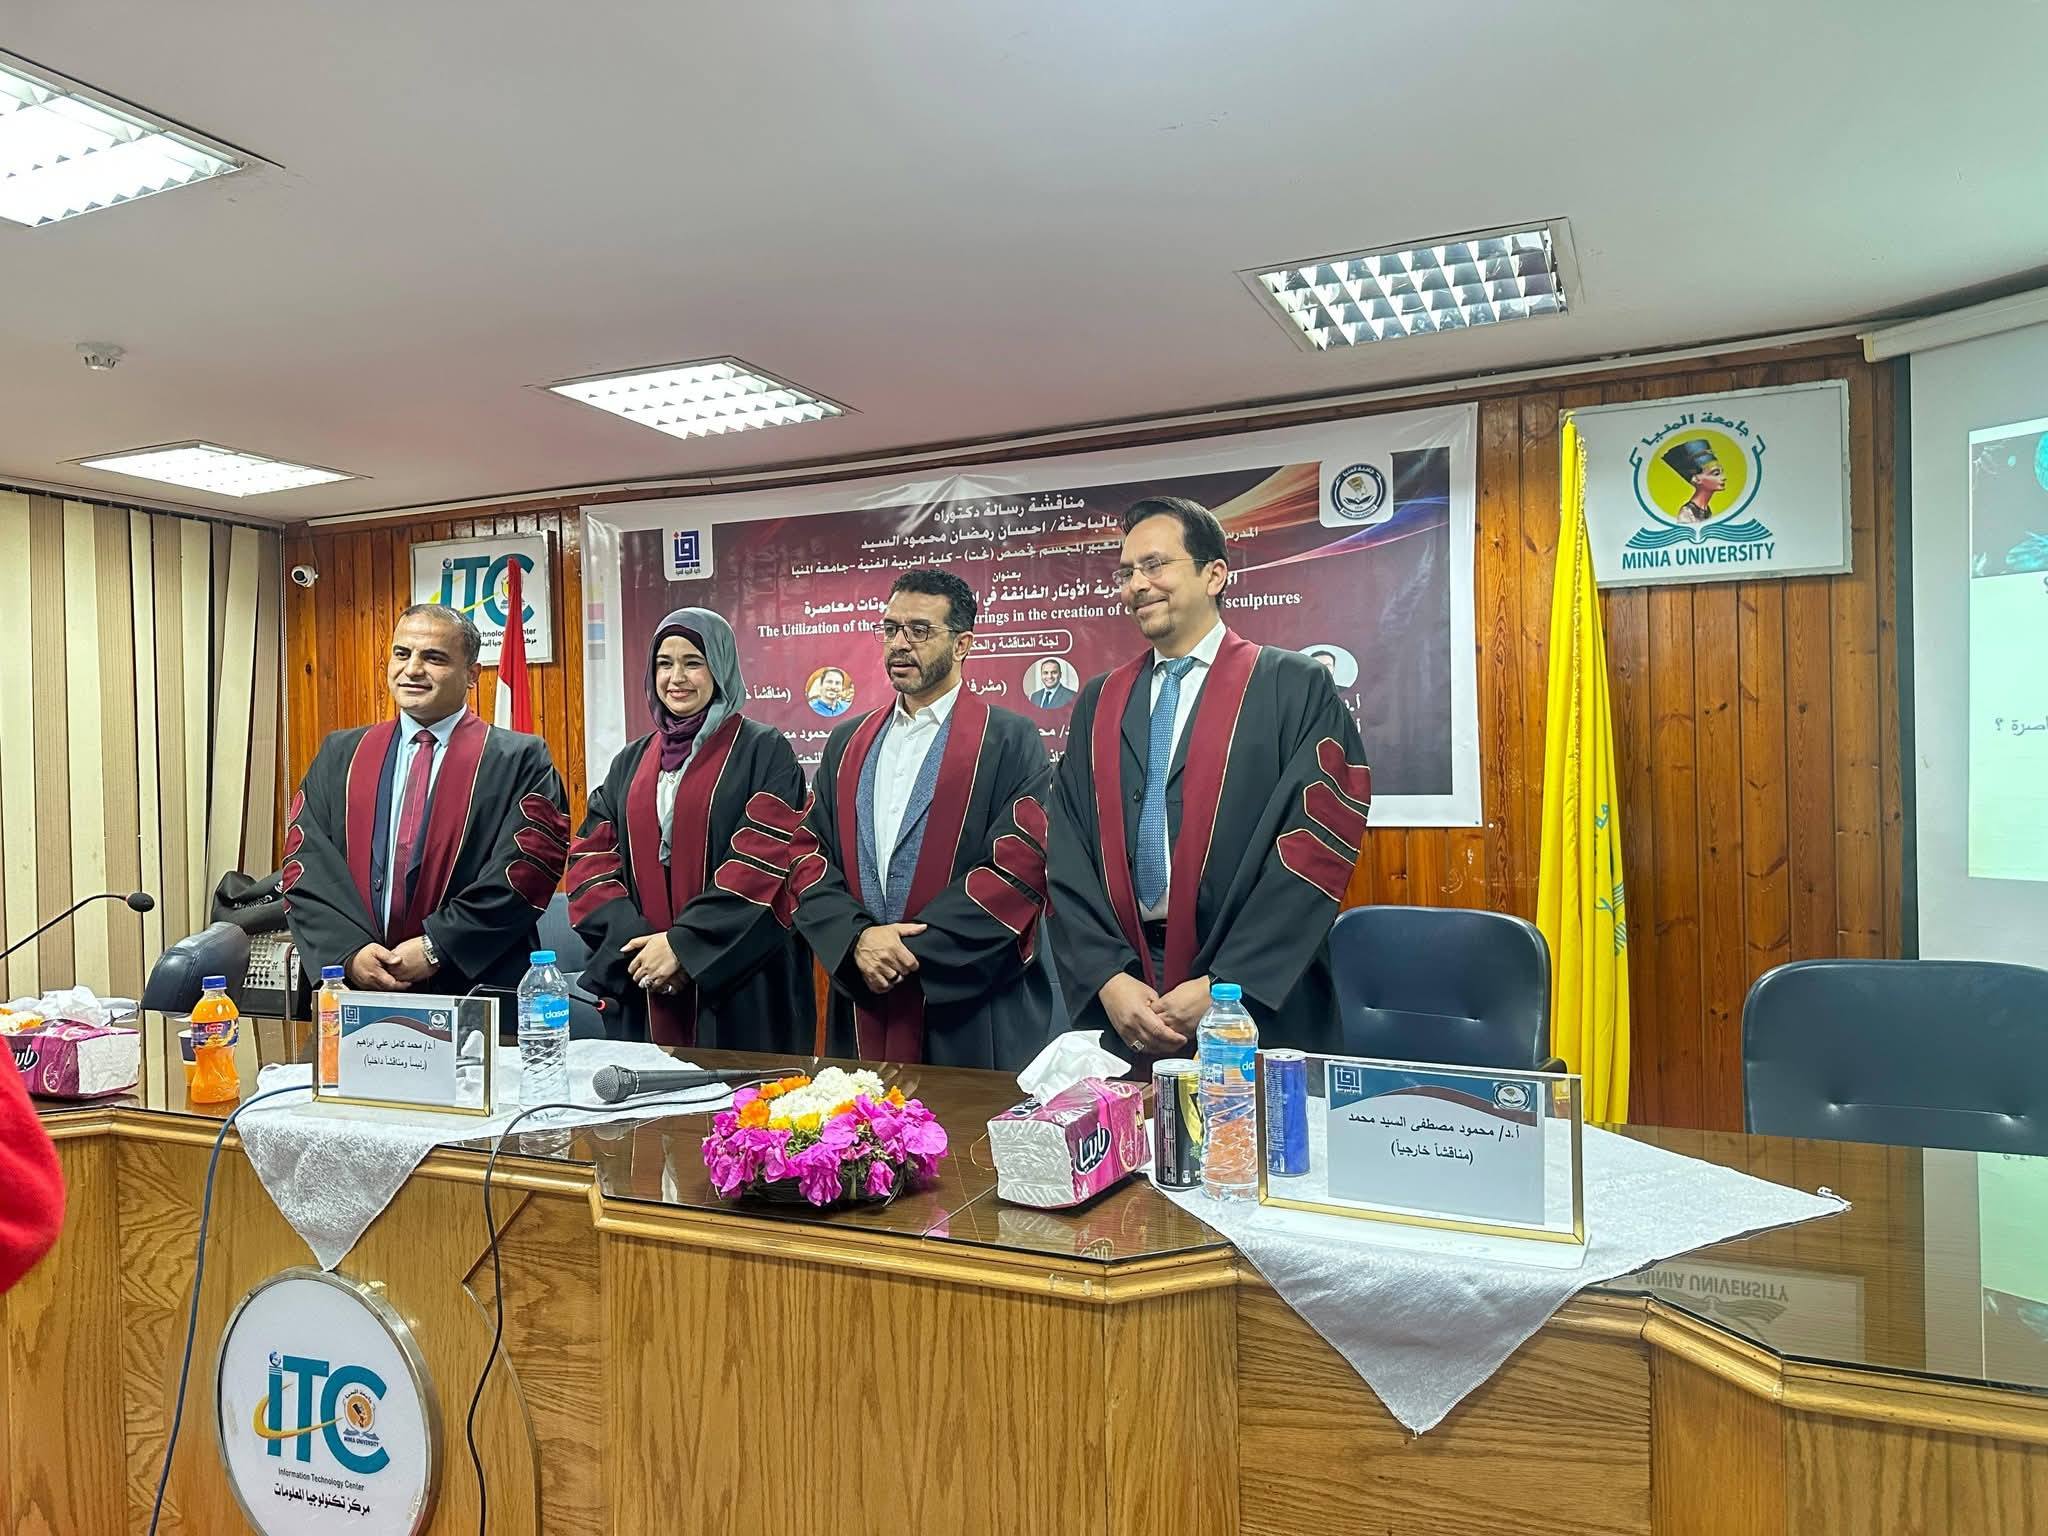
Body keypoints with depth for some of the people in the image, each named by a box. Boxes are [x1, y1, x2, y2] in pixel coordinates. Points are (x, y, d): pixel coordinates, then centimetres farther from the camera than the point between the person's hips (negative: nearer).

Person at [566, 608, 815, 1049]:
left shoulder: (765, 753, -2)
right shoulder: (631, 763, 13)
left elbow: (764, 861, -12)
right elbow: (591, 858, 7)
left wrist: (684, 943, -16)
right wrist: (635, 938, -10)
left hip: (739, 985, -4)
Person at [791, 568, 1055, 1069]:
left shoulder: (1010, 741, -3)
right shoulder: (848, 743, 14)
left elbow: (1022, 864, -12)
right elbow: (810, 855, 9)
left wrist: (915, 947, -15)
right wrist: (857, 936, -9)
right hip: (862, 1002, 4)